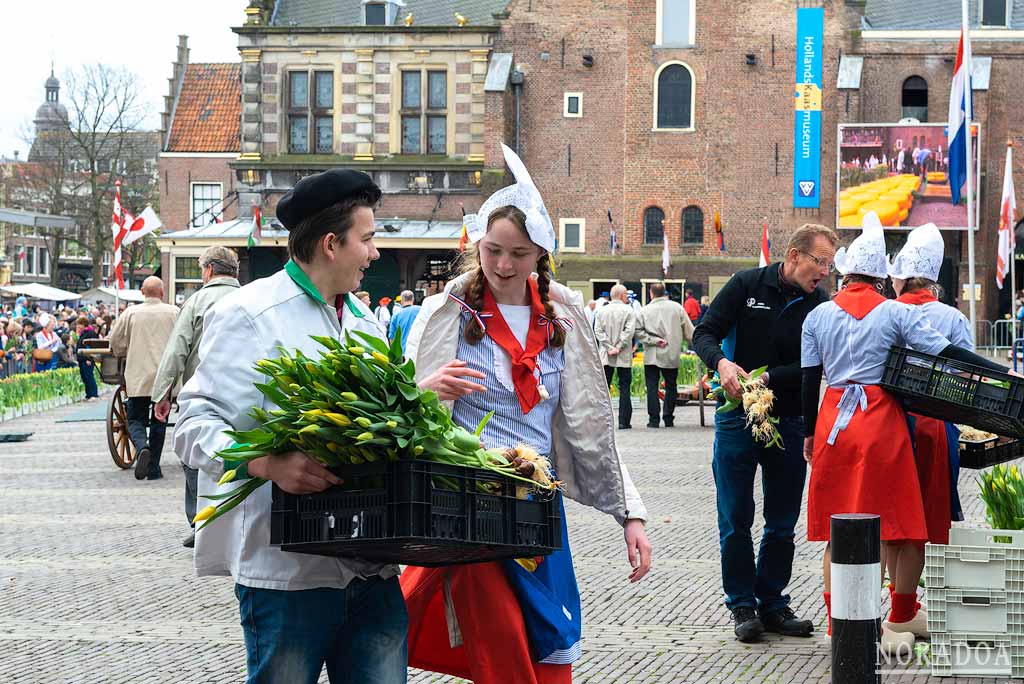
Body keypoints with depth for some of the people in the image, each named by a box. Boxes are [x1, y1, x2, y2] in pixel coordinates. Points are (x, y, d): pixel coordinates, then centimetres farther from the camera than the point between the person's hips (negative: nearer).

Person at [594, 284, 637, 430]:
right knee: (624, 388, 2)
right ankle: (624, 421, -1)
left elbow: (598, 331, -2)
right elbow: (629, 331, -13)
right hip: (624, 357, -3)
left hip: (605, 356, 3)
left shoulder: (601, 311, 5)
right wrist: (618, 347, -10)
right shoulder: (628, 311, -5)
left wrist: (609, 347, -5)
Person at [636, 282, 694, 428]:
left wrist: (654, 341, -8)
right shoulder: (676, 307, 1)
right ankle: (668, 418, 10)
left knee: (652, 387, 2)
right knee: (671, 386, 12)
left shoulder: (645, 310, -2)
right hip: (672, 355, 2)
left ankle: (654, 419, -3)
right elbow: (689, 331, 3)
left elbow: (639, 331, -11)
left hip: (651, 355, -1)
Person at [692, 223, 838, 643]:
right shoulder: (747, 285, -3)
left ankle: (772, 603, 19)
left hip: (790, 421, 2)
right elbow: (704, 333, -3)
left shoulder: (820, 306, 1)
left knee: (783, 523, 8)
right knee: (736, 519, 2)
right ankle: (742, 605, 10)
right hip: (738, 418, -2)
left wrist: (768, 378, -21)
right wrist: (721, 362, -24)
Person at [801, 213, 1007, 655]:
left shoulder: (818, 316, 6)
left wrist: (809, 434, 18)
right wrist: (1003, 372, -10)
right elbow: (947, 353, -11)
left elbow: (809, 381, 8)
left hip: (833, 422, 3)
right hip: (882, 422, -3)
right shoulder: (897, 314, -3)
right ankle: (898, 629, 4)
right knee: (894, 527, 3)